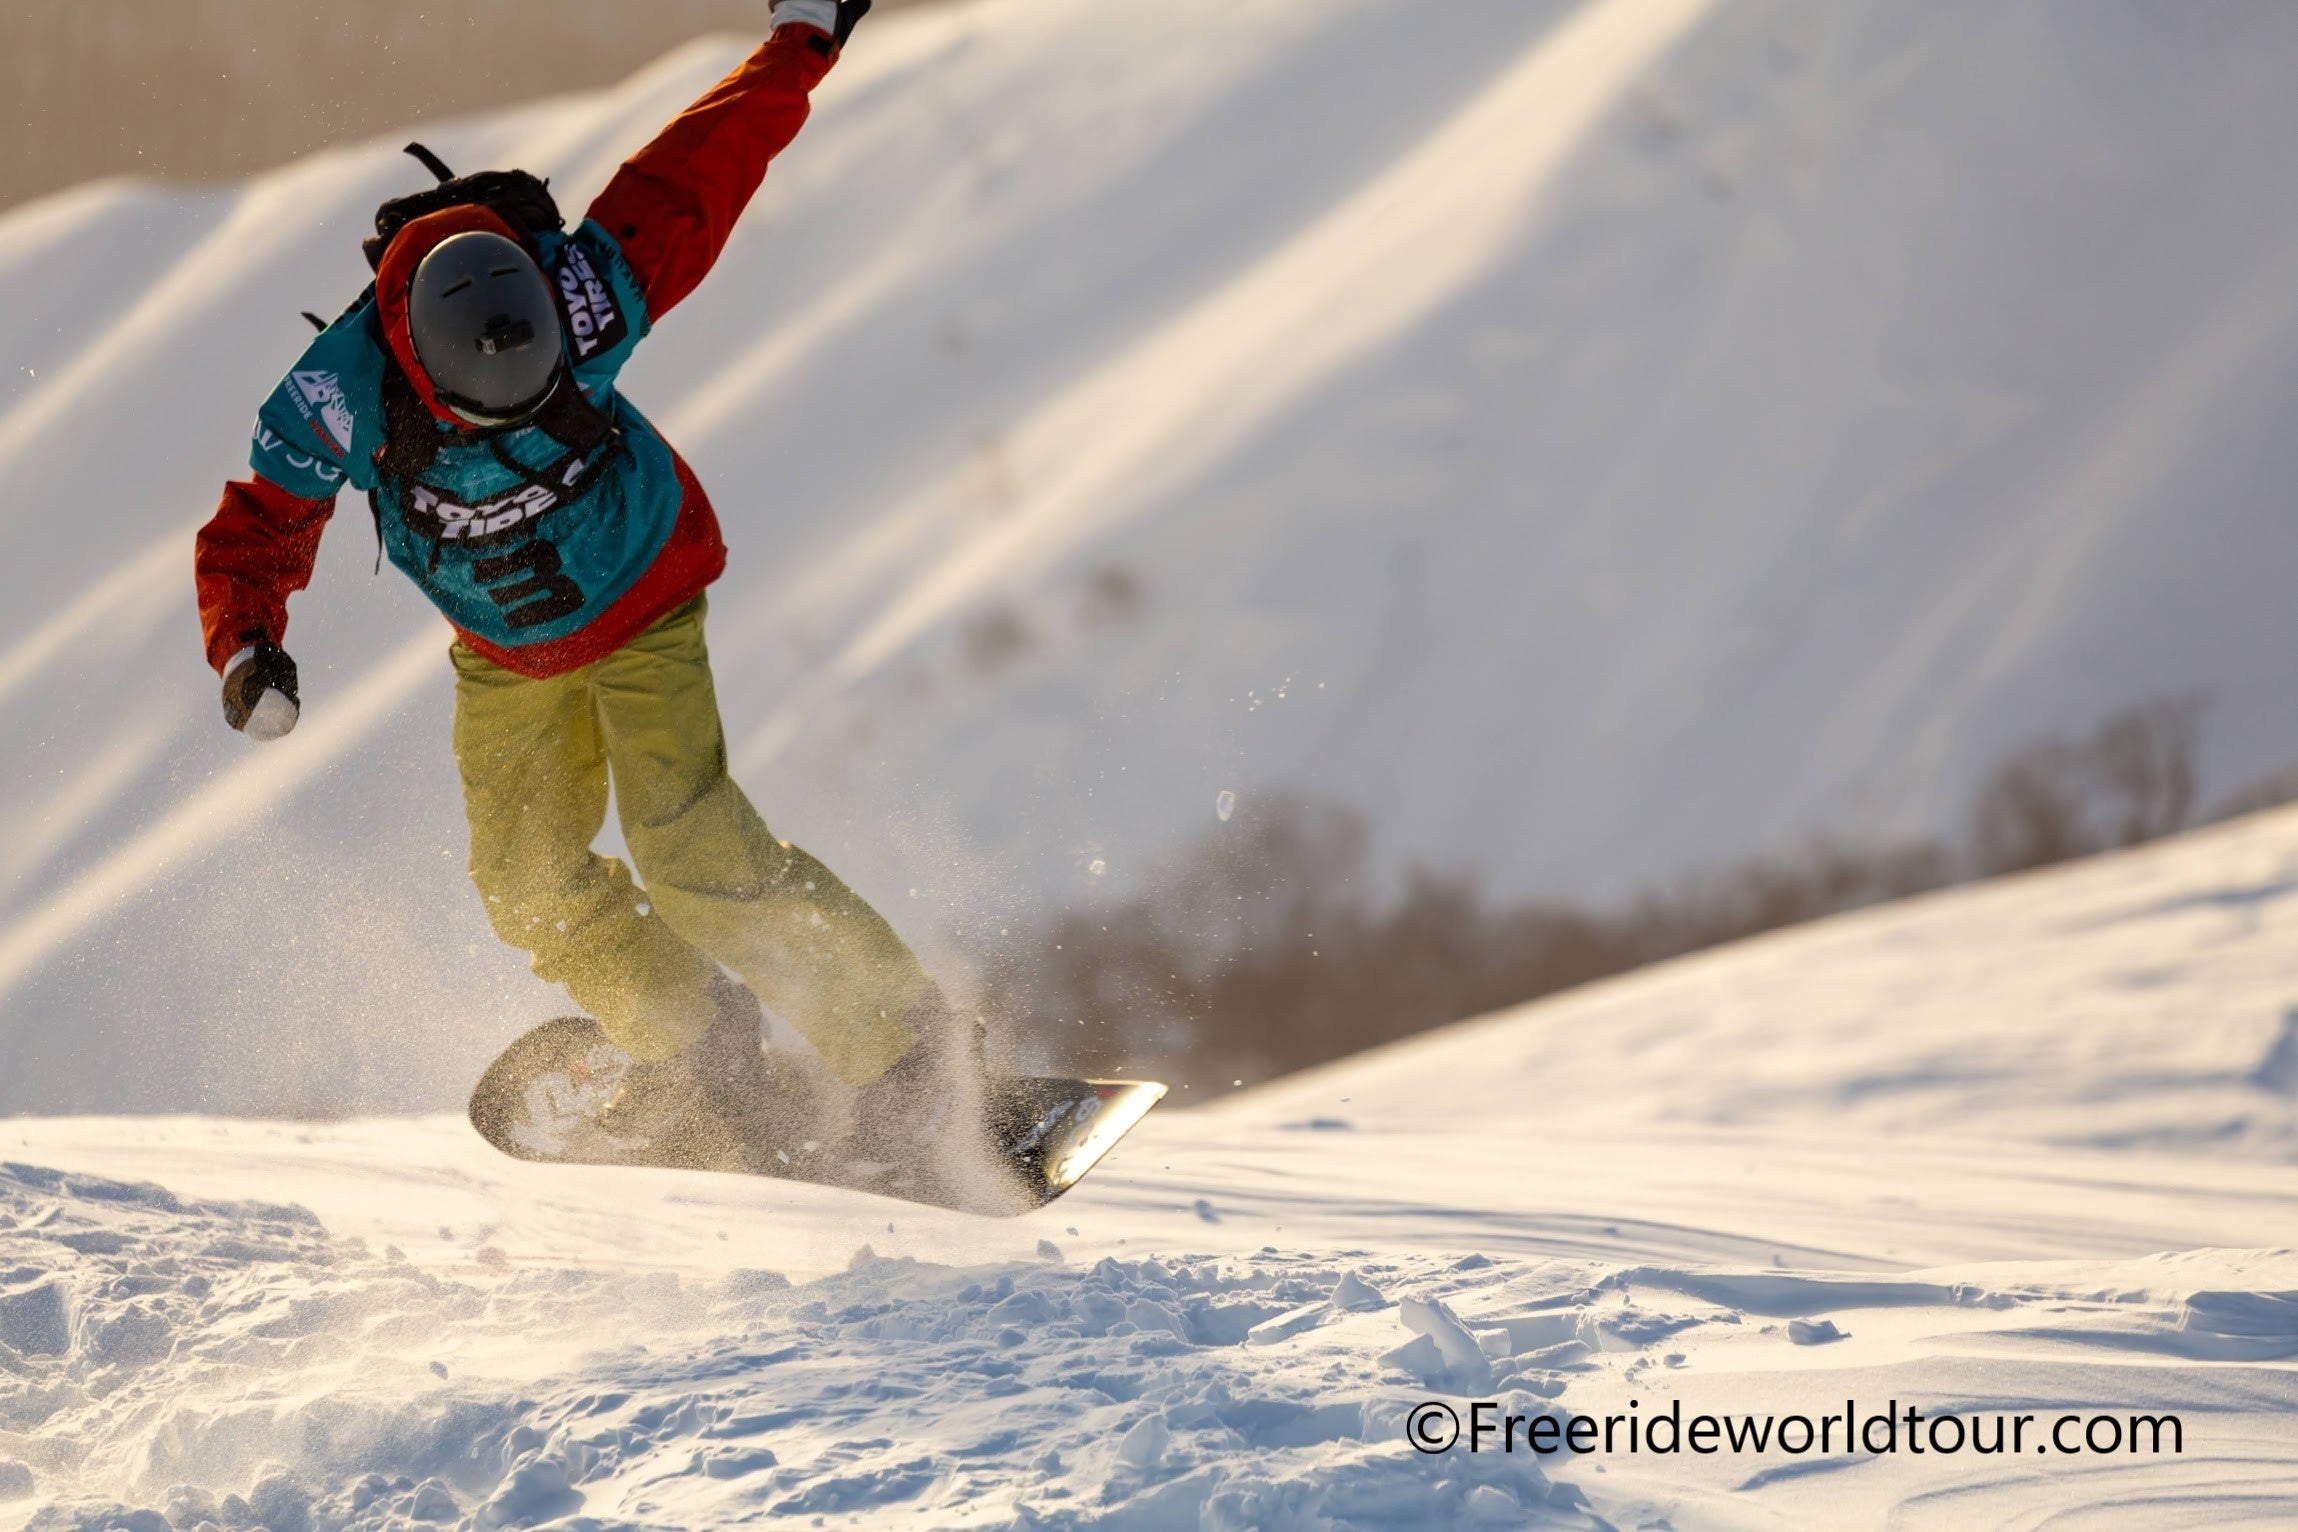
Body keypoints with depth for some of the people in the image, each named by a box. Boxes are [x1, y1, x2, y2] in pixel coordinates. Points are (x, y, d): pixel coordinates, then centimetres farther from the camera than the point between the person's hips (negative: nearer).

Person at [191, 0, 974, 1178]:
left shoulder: (581, 295, -31)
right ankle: (707, 1064, 16)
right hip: (506, 657, 3)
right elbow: (257, 536, -14)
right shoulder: (341, 396, -29)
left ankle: (903, 1042, -11)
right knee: (529, 881, -2)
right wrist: (246, 651, -33)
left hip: (643, 607, -3)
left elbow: (690, 179, -15)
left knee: (688, 843, -19)